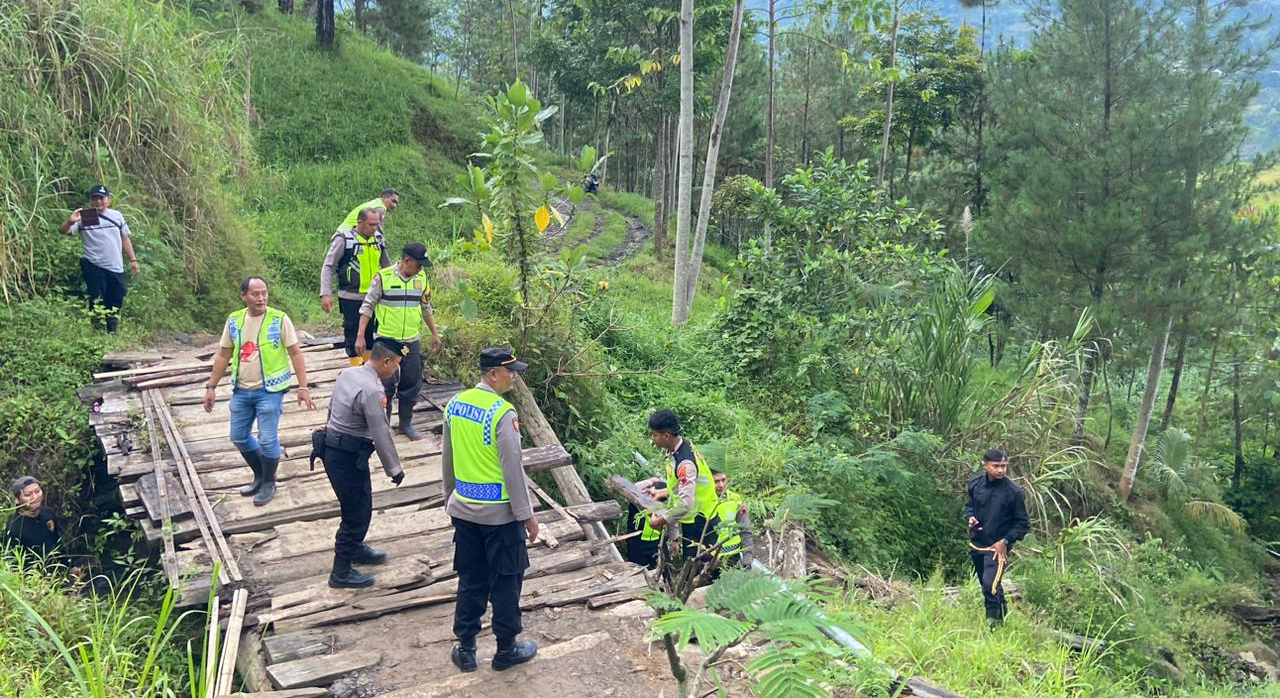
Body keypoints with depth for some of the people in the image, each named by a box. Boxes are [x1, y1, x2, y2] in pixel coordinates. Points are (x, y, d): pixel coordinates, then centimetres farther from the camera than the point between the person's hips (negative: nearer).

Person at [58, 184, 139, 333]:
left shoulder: (117, 215, 8)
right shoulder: (84, 217, -5)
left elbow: (125, 239, 16)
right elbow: (63, 231, -14)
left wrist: (133, 260, 12)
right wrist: (70, 221, -36)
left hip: (116, 268, 4)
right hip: (94, 267, -4)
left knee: (116, 300, 11)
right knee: (97, 303, -3)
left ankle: (111, 332, 28)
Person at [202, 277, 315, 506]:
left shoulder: (279, 319, -10)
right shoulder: (234, 320, 2)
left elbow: (296, 354, -7)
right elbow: (223, 356, 11)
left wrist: (303, 387, -12)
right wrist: (211, 386, 9)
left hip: (270, 390, -5)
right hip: (241, 390, 5)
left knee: (267, 440, -2)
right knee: (239, 438, 13)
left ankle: (269, 483, 20)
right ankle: (260, 476, 34)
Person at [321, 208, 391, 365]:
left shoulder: (378, 239, 4)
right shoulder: (344, 239, -13)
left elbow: (386, 264, 19)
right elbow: (328, 267, -11)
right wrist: (325, 294, -20)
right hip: (351, 298, -5)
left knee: (370, 332, 14)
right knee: (353, 334, 4)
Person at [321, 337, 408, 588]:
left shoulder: (347, 374, 3)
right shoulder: (371, 391, -24)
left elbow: (331, 407, 15)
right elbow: (381, 434, -20)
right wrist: (394, 469, -10)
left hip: (333, 448, 9)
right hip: (348, 458, -9)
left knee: (360, 505, 26)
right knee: (357, 512, 4)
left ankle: (356, 549, 46)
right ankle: (341, 573, 15)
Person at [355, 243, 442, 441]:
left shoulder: (421, 278, 2)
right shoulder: (383, 277, -11)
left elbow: (426, 308, 15)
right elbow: (368, 306, -6)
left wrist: (435, 334, 17)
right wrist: (360, 336, -10)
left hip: (412, 342, 4)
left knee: (411, 384, 8)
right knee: (386, 385, 3)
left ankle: (406, 423, 23)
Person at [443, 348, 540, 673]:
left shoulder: (455, 404, 2)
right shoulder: (503, 413, -20)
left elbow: (447, 458, 11)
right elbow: (512, 468, -18)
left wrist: (450, 495, 24)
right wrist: (527, 514, -10)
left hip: (464, 508, 6)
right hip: (500, 512, -6)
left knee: (471, 580, 16)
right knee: (505, 582, 9)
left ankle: (465, 649, 24)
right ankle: (506, 650, 22)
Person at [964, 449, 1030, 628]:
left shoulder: (1013, 492, -15)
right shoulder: (975, 484, -4)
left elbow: (1023, 524, -8)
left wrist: (1005, 541, -17)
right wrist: (970, 517, -7)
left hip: (997, 547, -5)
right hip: (976, 544, 5)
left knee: (990, 585, -18)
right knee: (985, 584, 18)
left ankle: (994, 622, 1)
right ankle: (1001, 616, 39)